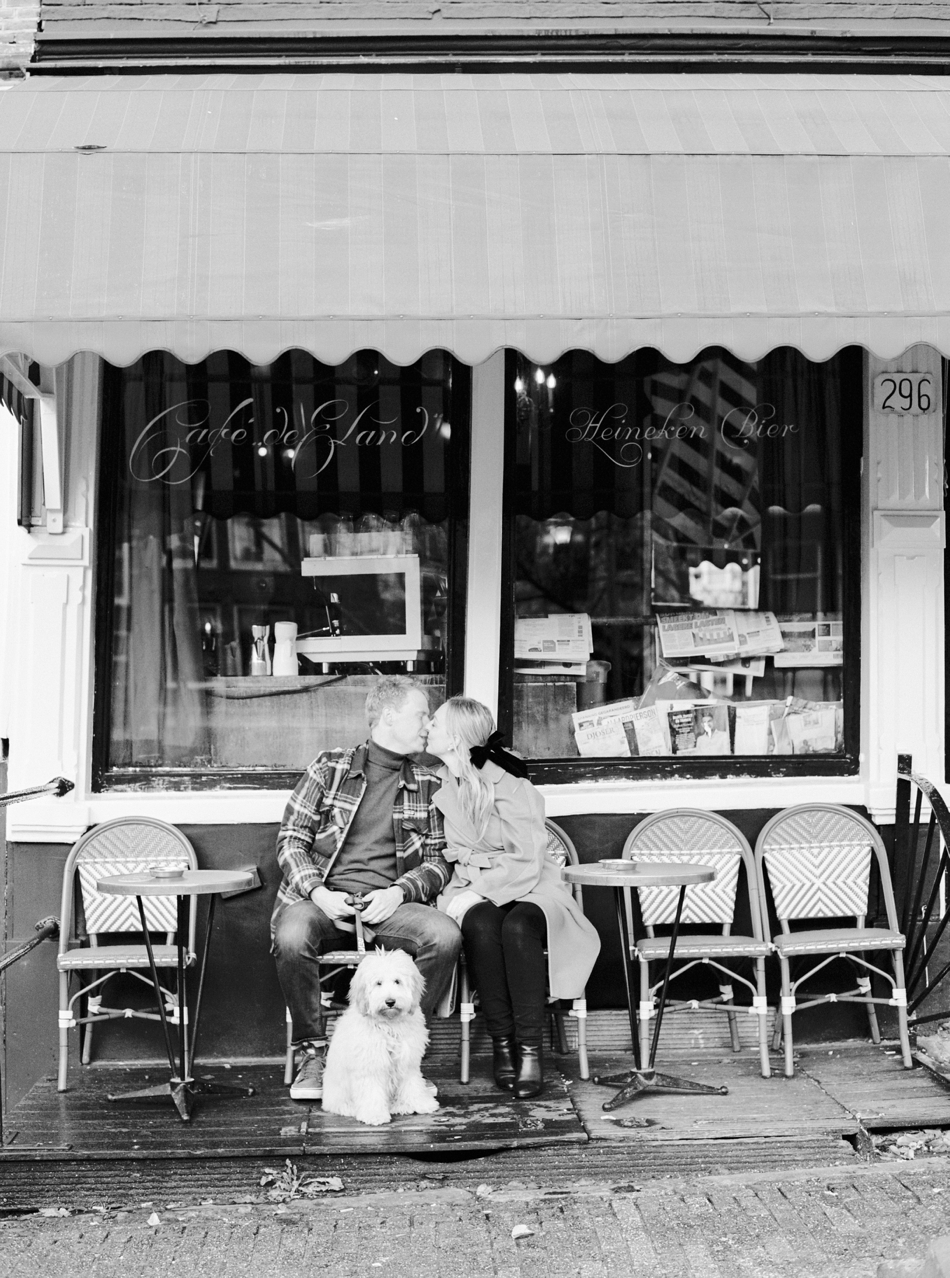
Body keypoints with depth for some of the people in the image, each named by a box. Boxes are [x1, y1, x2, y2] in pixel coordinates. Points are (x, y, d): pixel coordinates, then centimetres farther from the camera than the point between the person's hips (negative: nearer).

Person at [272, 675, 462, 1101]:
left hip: (388, 903, 2)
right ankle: (314, 1051, -13)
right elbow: (290, 839, 5)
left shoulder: (428, 785, 14)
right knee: (291, 936, -35)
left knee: (445, 936, -28)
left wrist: (399, 893, -9)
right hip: (323, 899, -2)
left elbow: (439, 860, 11)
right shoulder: (329, 768, 9)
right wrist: (319, 894, -12)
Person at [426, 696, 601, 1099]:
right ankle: (501, 1042, -24)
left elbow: (527, 865, -17)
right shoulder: (440, 782, 4)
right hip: (473, 891, 4)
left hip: (529, 888, -3)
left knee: (517, 927, -36)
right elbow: (446, 853, 8)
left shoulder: (508, 785, -15)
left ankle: (530, 1048, -28)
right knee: (481, 925, -31)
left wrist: (476, 886, -23)